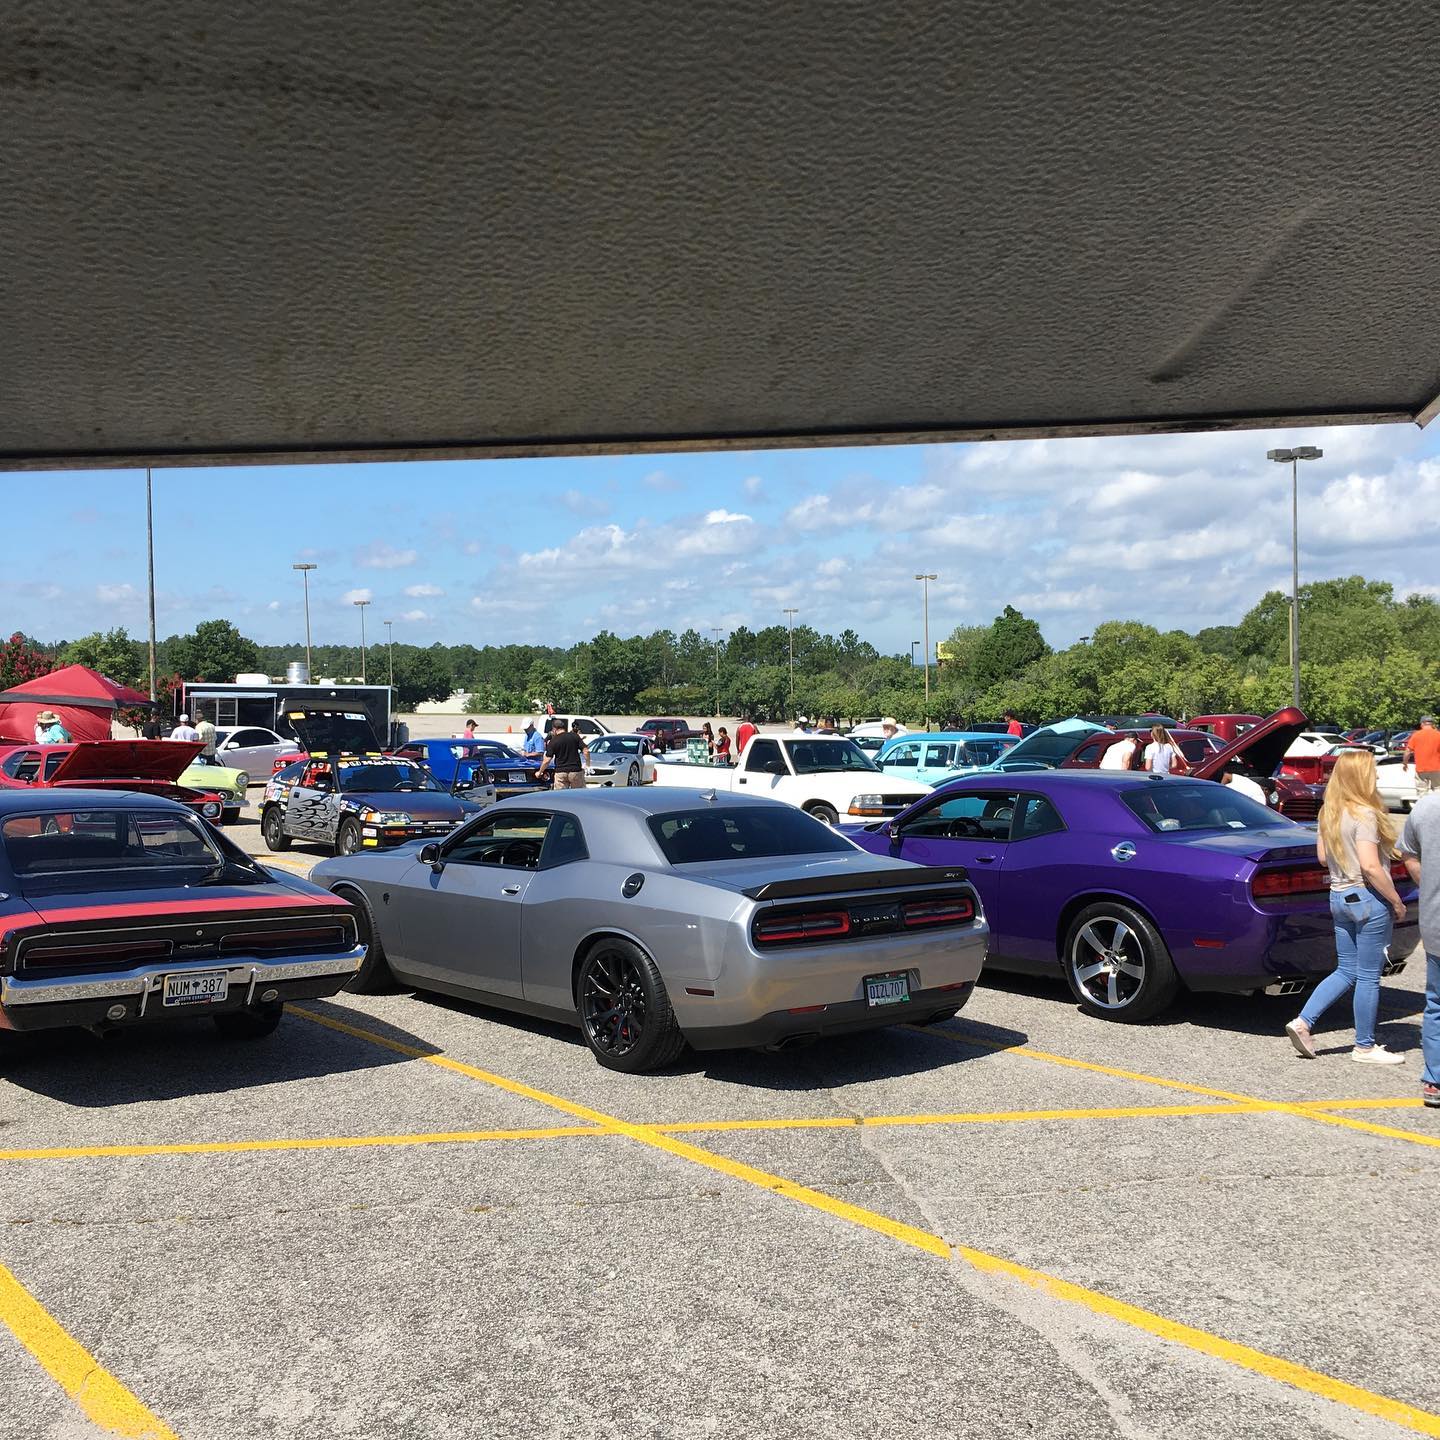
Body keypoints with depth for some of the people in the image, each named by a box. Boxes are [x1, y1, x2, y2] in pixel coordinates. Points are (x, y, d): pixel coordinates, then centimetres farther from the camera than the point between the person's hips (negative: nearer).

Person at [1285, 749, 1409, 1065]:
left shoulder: (1328, 813, 7)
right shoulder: (1364, 814, -17)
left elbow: (1323, 858, 15)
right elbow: (1370, 866, -22)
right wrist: (1396, 901, -14)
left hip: (1339, 897, 8)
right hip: (1368, 899, -8)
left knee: (1346, 971, 16)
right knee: (1368, 976, 3)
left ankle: (1303, 1022, 8)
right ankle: (1365, 1047, 12)